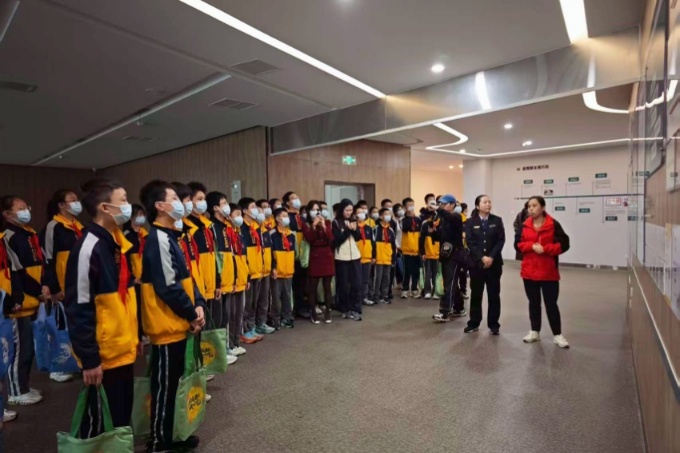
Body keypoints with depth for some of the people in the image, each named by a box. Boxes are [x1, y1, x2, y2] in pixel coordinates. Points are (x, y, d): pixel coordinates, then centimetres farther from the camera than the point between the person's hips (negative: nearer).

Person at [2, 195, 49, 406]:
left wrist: (44, 285, 0)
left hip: (32, 300, 9)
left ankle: (23, 386, 29)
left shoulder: (29, 234, 13)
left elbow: (41, 262, 14)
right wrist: (39, 292, -11)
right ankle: (17, 392, 14)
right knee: (20, 347, 1)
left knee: (28, 346, 16)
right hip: (20, 302, -9)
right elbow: (17, 273, -18)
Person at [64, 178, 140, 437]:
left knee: (122, 416, 21)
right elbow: (78, 309, -20)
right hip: (104, 355, -8)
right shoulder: (89, 248, -20)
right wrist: (89, 359, -17)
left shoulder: (117, 243, 8)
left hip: (123, 350, 8)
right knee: (100, 423, 9)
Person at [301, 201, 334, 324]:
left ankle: (327, 312, 18)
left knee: (327, 286, 8)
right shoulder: (306, 225, 3)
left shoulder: (326, 222, 9)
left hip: (327, 257, 2)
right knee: (313, 287, 1)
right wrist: (314, 225, -16)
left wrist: (323, 226, -13)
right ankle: (313, 314, 11)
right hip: (314, 258, -2)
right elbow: (309, 239, -14)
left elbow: (330, 239, -5)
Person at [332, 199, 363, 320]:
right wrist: (348, 230, -17)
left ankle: (355, 310, 9)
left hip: (355, 256, 4)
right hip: (341, 258, -4)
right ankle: (345, 310, 15)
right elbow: (337, 240, -12)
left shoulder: (354, 220, 10)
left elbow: (359, 237, 5)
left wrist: (354, 229, -13)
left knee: (356, 284, 1)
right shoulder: (336, 222, -4)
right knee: (344, 285, 1)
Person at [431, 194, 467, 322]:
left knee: (449, 284, -9)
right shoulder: (443, 219, 12)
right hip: (445, 255, 8)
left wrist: (437, 210, -39)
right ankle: (459, 309, 28)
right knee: (451, 283, 15)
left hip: (455, 255, -8)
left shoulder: (456, 217, -7)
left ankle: (444, 313, -9)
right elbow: (439, 236, 13)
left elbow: (449, 216, -32)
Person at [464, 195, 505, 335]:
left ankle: (494, 325, 17)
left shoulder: (497, 220, 4)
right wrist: (482, 257, -16)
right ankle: (474, 323, 19)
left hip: (494, 263, 1)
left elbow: (501, 240, -3)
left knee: (494, 295, 6)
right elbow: (470, 242, -6)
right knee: (476, 294, 8)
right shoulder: (470, 222, 1)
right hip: (476, 263, 0)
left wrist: (491, 257, -14)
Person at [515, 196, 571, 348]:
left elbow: (563, 244, -10)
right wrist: (532, 246, -15)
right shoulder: (525, 226, 4)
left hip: (549, 272, -3)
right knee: (533, 303, 14)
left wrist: (545, 249, -20)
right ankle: (535, 332, 27)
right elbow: (518, 244, 1)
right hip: (529, 271, 3)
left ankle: (558, 335, 17)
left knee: (551, 304, 3)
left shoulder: (553, 225, -6)